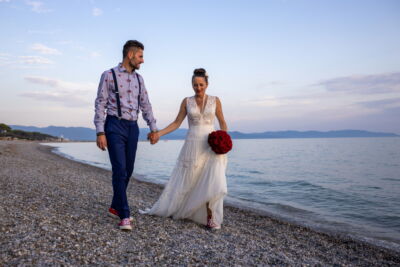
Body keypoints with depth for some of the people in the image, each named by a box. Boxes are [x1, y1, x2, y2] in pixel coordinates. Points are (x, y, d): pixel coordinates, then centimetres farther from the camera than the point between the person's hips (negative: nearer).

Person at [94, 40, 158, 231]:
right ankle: (125, 215, -3)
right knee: (119, 170, -11)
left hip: (132, 128, 6)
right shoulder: (109, 75, -3)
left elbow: (145, 105, 15)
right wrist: (100, 132, -13)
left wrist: (153, 128, 9)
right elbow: (100, 104, -6)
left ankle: (115, 207, 27)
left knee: (128, 170, 10)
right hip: (115, 126, -6)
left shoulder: (138, 79, 13)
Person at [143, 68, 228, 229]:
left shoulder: (215, 100, 4)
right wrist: (158, 134, -6)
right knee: (184, 180, 8)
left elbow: (222, 123, 10)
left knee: (212, 182, -12)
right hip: (192, 145, 1)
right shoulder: (187, 101, 4)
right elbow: (176, 123, 4)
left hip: (211, 146, -1)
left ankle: (210, 217, 3)